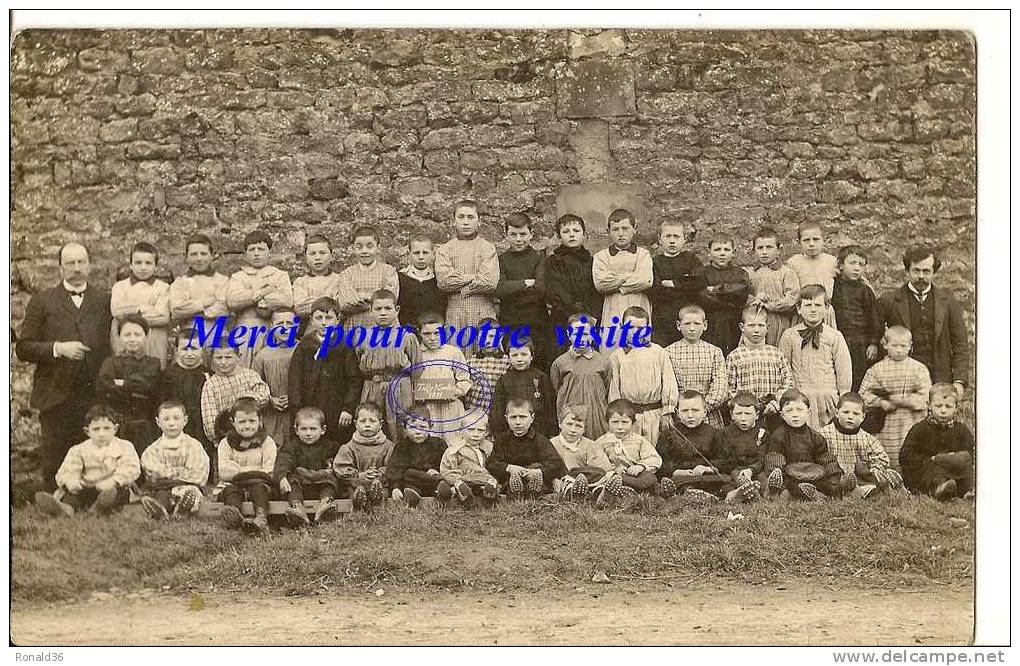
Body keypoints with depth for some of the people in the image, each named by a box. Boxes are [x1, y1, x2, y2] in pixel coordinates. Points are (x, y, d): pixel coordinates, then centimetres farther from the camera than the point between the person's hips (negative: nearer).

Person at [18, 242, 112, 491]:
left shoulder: (104, 300, 12)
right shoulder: (42, 301, 8)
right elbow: (23, 348, 3)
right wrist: (58, 349, -12)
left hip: (95, 396, 1)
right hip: (56, 397, -1)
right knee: (54, 463, 1)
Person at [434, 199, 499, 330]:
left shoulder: (488, 248, 6)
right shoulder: (444, 249, 9)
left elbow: (490, 282, -8)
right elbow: (442, 281, -7)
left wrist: (457, 283, -4)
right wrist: (474, 277, -6)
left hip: (483, 316, -1)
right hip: (454, 316, 1)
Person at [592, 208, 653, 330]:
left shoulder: (643, 254, 10)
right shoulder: (600, 256, 11)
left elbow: (646, 281, -7)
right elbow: (600, 284, -6)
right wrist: (629, 276, -3)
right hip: (612, 313, 0)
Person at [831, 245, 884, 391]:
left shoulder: (865, 290, 3)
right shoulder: (833, 286, 7)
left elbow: (875, 319, 5)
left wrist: (874, 342, 0)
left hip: (860, 346, -1)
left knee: (858, 387, -3)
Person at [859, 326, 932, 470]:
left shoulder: (919, 368, 3)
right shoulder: (876, 369, 4)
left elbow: (925, 398, -5)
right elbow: (864, 395, 1)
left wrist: (901, 400, -13)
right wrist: (881, 402, -14)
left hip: (913, 426, 0)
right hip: (887, 428, 0)